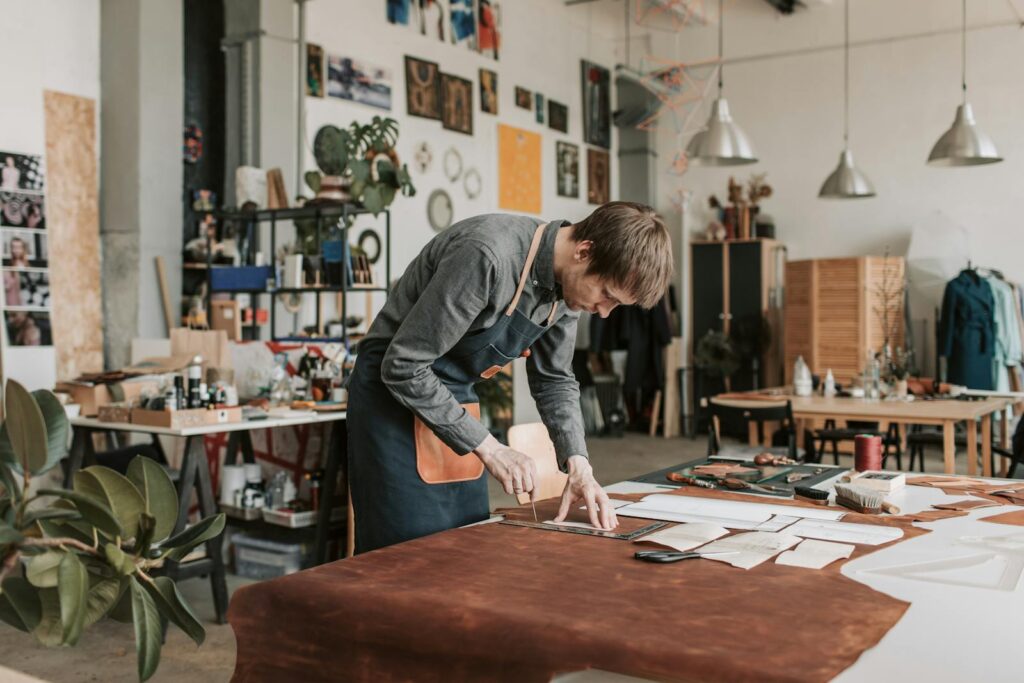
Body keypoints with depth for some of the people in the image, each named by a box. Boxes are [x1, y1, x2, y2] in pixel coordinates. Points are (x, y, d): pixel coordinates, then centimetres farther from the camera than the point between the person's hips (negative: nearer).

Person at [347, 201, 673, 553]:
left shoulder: (569, 283, -4)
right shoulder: (488, 255, -31)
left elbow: (554, 379, 9)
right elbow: (403, 366, -27)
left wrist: (578, 464, -6)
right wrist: (488, 448, -23)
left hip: (454, 399, 8)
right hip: (394, 392, -7)